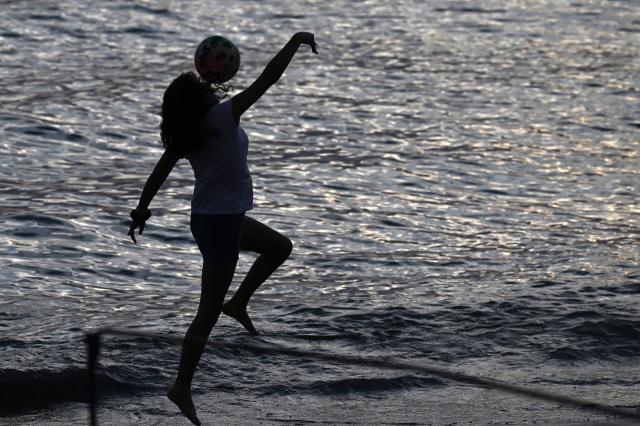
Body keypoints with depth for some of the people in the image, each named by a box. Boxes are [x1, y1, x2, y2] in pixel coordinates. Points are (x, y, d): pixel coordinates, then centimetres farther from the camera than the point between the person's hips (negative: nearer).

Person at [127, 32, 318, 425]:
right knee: (208, 312, -2)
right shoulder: (222, 118, -21)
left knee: (280, 246, 26)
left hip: (210, 217, 9)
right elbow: (266, 80, -21)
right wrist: (295, 42, -13)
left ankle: (239, 303, 24)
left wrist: (142, 208, 18)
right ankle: (183, 387, 3)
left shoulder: (184, 134, -1)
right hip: (221, 222, -9)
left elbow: (159, 172, 6)